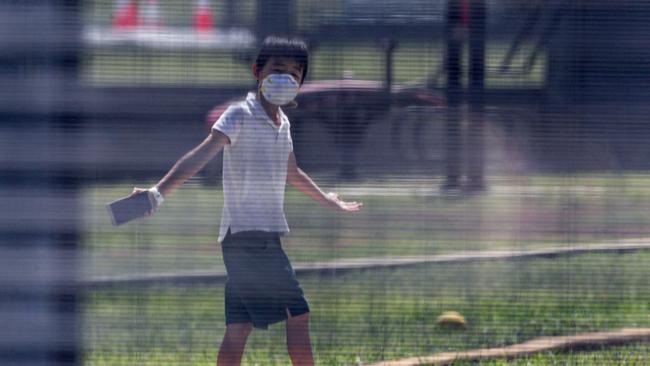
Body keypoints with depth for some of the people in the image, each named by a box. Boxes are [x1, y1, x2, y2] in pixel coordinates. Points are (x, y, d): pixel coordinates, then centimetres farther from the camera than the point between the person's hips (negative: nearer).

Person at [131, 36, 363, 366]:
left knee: (239, 327, 5)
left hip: (266, 237, 8)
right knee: (298, 313, -9)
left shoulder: (282, 123, 16)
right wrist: (159, 192, -35)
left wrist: (326, 200, 51)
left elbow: (292, 174, 34)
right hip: (247, 235, -8)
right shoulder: (240, 116, -10)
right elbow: (200, 157, -21)